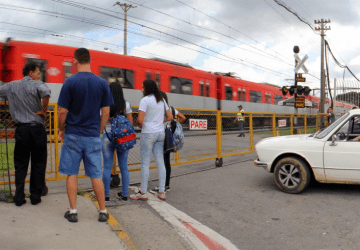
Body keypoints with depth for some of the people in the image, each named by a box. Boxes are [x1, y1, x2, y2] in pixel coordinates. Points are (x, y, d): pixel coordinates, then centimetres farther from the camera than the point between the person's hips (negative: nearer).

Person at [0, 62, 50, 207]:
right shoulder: (36, 85, -6)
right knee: (38, 164, 8)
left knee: (20, 165, 11)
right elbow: (46, 93, -28)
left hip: (21, 129, 3)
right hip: (37, 129, -3)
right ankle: (35, 196, 13)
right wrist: (44, 110, -15)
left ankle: (19, 198, 11)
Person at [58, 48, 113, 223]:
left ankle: (73, 212, 15)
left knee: (71, 174, 9)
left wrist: (61, 129, 9)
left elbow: (63, 111, -7)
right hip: (93, 136, 2)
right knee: (96, 175, 8)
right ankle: (103, 212, 14)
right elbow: (106, 112, 2)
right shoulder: (102, 83, 0)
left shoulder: (70, 82, -8)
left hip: (73, 135, -2)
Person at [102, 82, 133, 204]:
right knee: (124, 167, 9)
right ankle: (124, 194, 16)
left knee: (107, 167, 5)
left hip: (108, 136, -2)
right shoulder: (126, 105, 1)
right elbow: (130, 122, 3)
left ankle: (106, 195, 11)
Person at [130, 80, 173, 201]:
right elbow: (170, 117, 12)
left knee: (145, 163, 0)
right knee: (160, 162, 8)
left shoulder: (145, 100, -9)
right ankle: (162, 192, 12)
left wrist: (140, 125, 4)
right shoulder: (162, 100, 12)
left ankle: (143, 192, 7)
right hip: (161, 133, 7)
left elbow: (140, 120, -16)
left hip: (148, 133, -7)